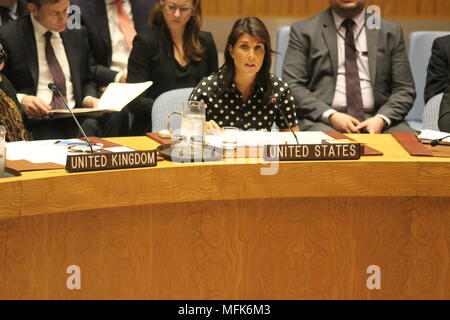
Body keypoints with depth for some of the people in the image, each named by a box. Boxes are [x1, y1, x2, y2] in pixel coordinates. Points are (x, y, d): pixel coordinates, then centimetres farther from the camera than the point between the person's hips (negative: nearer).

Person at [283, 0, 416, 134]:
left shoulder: (391, 32, 13)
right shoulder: (304, 31, 8)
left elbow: (405, 89, 10)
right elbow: (292, 86, 0)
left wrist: (382, 119, -10)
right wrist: (330, 116, -15)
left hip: (375, 120, 2)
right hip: (323, 120, -2)